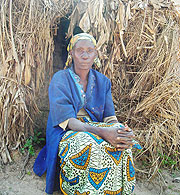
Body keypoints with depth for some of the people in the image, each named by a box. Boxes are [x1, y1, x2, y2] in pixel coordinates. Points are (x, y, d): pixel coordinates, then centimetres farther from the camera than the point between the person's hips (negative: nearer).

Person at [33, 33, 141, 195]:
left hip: (96, 128, 4)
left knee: (121, 145, -28)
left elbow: (110, 117, 0)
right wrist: (101, 132, -34)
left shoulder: (103, 81, 7)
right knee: (90, 146, -37)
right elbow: (68, 121, -18)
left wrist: (120, 130, -26)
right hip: (65, 133, -3)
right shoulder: (60, 79, -7)